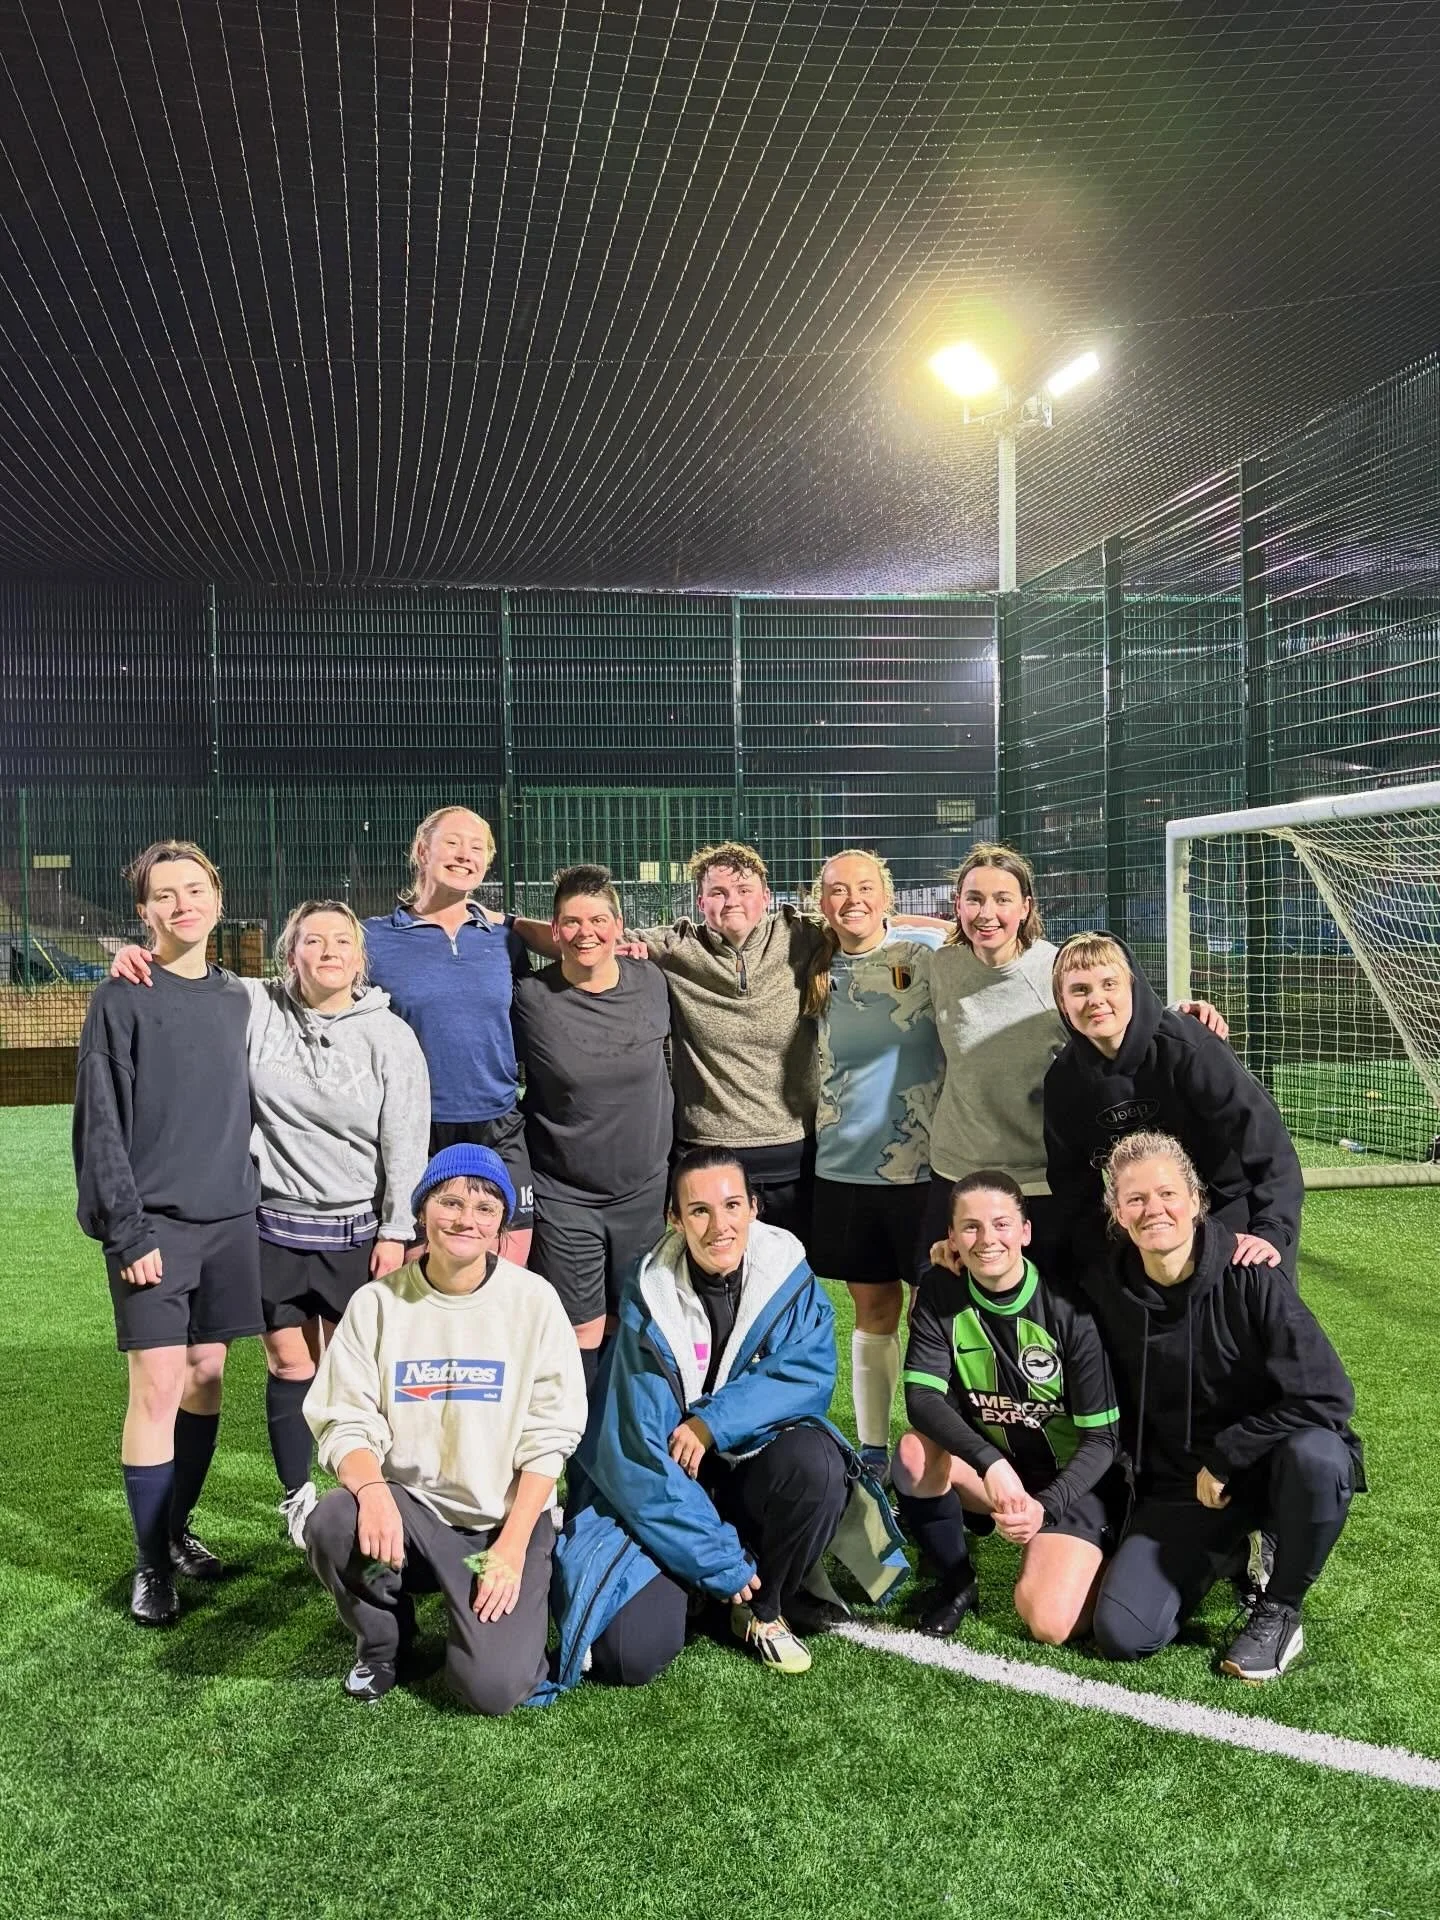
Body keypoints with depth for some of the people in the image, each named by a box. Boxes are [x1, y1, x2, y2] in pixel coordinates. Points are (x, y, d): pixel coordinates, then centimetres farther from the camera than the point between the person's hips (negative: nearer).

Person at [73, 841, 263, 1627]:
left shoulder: (237, 999, 10)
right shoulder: (120, 1000, -5)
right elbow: (101, 1126, -9)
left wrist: (250, 1195, 10)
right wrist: (126, 1230, -14)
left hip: (229, 1219, 5)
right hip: (153, 1223, -5)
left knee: (206, 1377, 10)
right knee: (158, 1388, -6)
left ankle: (177, 1529, 25)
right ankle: (153, 1563, 6)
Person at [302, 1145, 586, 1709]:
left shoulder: (533, 1300, -5)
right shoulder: (377, 1303, -3)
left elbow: (549, 1436, -5)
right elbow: (345, 1423, -6)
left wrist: (512, 1546, -12)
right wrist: (372, 1490, -27)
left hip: (507, 1516, -1)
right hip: (408, 1505, 2)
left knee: (493, 1687, -19)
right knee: (331, 1526, -31)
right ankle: (381, 1641, 2)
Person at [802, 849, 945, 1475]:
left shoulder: (926, 952, -7)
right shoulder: (819, 972, 6)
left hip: (924, 1159, -3)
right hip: (845, 1164, 4)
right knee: (873, 1308, 13)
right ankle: (872, 1449, 24)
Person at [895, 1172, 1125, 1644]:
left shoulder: (1069, 1309, -18)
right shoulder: (940, 1293, -9)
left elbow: (1100, 1438, -15)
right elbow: (920, 1397, -20)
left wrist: (1046, 1506, -31)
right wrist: (991, 1463, -36)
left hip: (1073, 1479, -3)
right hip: (985, 1468, 3)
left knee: (1048, 1625, -22)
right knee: (916, 1451, -28)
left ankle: (1088, 1556, 13)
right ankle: (956, 1583, -3)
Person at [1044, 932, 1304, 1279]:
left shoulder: (1187, 1048, -24)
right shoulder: (1063, 1078, -8)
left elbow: (1264, 1136, -25)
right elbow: (1069, 1174, 6)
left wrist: (1272, 1231, -31)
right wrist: (1097, 1245, -3)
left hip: (1232, 1212, -4)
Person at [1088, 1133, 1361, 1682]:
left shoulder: (1249, 1277, -18)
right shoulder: (1108, 1294, -7)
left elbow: (1327, 1396, -22)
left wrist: (1223, 1458, -19)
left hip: (1267, 1467, -3)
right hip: (1179, 1487, 3)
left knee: (1316, 1456, -38)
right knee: (1120, 1635, -15)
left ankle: (1280, 1613, -9)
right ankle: (1230, 1546, 16)